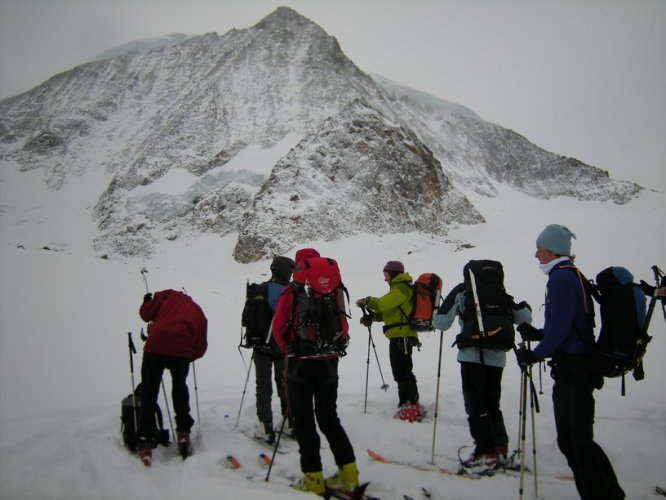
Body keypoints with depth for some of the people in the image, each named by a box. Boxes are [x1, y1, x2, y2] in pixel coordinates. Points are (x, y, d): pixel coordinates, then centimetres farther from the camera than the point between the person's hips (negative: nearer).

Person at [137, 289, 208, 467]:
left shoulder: (169, 295, 20)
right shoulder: (198, 312, 24)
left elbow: (146, 313, 9)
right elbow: (201, 347, 13)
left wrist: (147, 302, 29)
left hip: (156, 346, -2)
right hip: (182, 351, 2)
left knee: (149, 393, 10)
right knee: (180, 387, 27)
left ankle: (145, 441, 7)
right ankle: (183, 432, 24)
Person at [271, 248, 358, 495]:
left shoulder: (290, 293, -7)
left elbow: (278, 329, -5)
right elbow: (343, 329, 6)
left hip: (300, 364, -3)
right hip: (329, 364, 4)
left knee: (304, 421, 6)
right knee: (329, 418, 16)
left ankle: (313, 479, 6)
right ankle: (348, 473, 14)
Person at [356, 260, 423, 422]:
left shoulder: (401, 288, -11)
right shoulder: (399, 288, 21)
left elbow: (384, 303, -21)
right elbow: (389, 311, 18)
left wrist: (367, 301, -5)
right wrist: (372, 317, 6)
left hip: (402, 336, -11)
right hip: (399, 335, 11)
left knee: (402, 372, -8)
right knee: (401, 372, 16)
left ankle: (411, 407, -6)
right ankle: (408, 404, 25)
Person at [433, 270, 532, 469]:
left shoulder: (461, 291, 2)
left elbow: (441, 323, -1)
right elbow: (524, 318, 12)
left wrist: (435, 313, 21)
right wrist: (524, 307, 34)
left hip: (472, 355, -4)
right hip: (497, 356, 5)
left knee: (475, 405, 3)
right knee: (492, 404, 18)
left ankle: (486, 452, 1)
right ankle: (500, 449, 20)